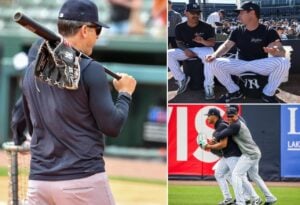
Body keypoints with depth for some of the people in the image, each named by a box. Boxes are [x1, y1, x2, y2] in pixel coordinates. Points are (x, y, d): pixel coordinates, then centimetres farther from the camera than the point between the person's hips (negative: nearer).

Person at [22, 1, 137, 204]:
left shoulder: (32, 71, 11)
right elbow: (112, 126, -7)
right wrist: (125, 93, 10)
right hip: (83, 178, -5)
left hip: (39, 180, 5)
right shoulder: (90, 70, -8)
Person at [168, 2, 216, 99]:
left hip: (203, 49, -3)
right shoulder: (180, 27, -4)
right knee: (169, 54, -19)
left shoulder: (206, 27, -11)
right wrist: (185, 50, -17)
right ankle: (181, 79, -7)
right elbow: (179, 42, 6)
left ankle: (208, 86, -31)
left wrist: (203, 42, -36)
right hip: (187, 50, 3)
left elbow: (212, 42, -13)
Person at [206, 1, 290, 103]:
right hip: (241, 64, 3)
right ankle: (234, 91, 1)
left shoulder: (268, 32, -9)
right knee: (215, 63, -19)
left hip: (261, 64, -3)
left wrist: (275, 51, -45)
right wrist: (215, 55, -21)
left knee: (284, 62, -33)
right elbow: (226, 46, 2)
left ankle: (268, 94, -11)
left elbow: (282, 52, -18)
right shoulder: (237, 31, 5)